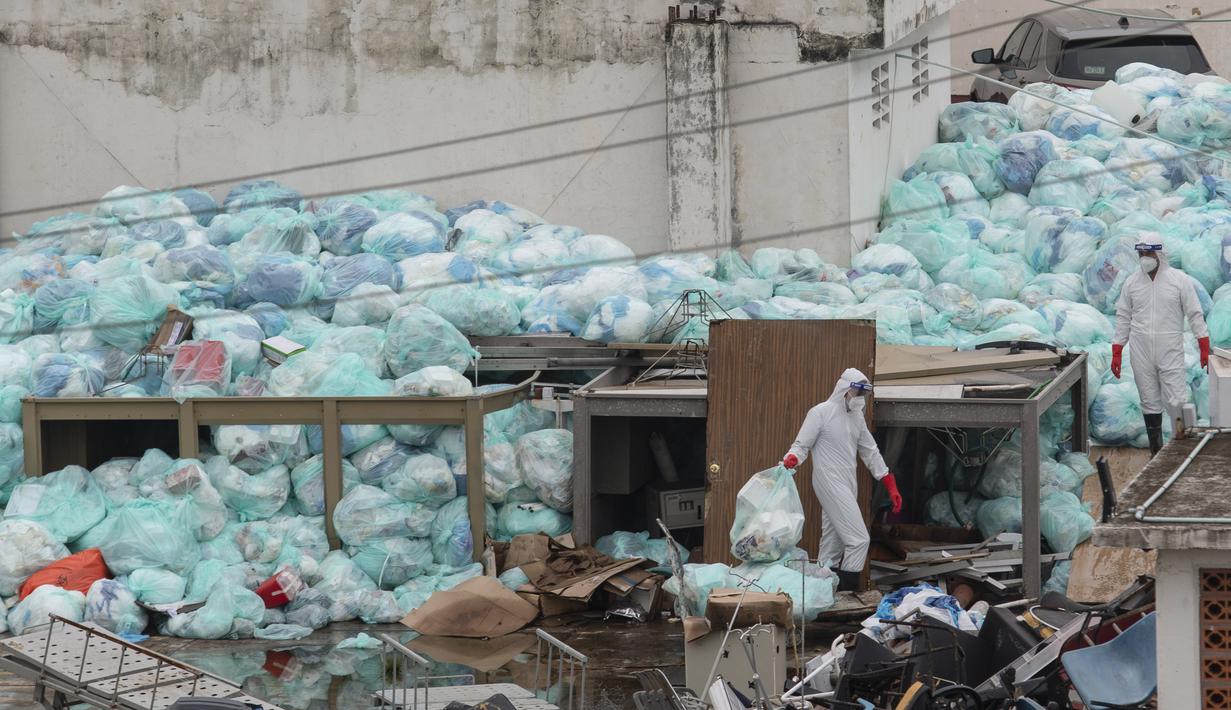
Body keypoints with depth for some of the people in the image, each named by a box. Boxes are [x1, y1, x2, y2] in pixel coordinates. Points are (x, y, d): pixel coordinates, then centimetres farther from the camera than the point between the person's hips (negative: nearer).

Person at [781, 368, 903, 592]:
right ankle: (846, 590, -14)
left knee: (833, 543, 9)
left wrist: (891, 487, 16)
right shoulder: (821, 413, -7)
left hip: (847, 487, 8)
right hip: (830, 483, -8)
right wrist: (792, 458, -30)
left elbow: (871, 452, 19)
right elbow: (801, 445, -7)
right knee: (859, 539, -15)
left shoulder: (856, 417, 16)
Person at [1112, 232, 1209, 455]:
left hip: (1170, 353, -3)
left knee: (1177, 403, -10)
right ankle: (1156, 452, 12)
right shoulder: (1132, 283, 8)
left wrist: (1204, 348, -3)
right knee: (1150, 403, 5)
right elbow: (1123, 318, 12)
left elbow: (1195, 315, 1)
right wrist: (1116, 354, 9)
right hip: (1141, 353, 3)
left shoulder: (1179, 280, 0)